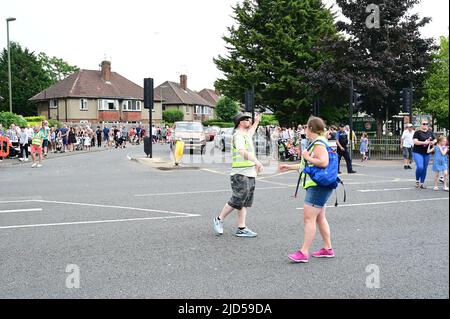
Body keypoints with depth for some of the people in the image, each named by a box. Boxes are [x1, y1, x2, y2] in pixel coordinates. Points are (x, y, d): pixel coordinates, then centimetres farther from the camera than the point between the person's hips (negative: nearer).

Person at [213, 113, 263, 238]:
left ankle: (242, 229, 9)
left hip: (250, 173, 9)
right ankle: (219, 220, 7)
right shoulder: (238, 135, -12)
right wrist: (256, 161, -44)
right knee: (237, 201, -9)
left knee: (244, 203, 7)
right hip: (240, 174, -9)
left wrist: (256, 122, 60)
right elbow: (243, 151, -31)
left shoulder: (247, 134, 19)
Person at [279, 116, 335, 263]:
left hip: (318, 186, -11)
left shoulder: (318, 143, -14)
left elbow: (323, 162, -29)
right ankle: (328, 249, 24)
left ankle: (304, 253, -6)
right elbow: (307, 165, 28)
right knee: (319, 218, 16)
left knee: (309, 218, -9)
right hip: (319, 185, 11)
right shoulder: (317, 143, 19)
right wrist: (288, 167, 30)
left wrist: (307, 157, -16)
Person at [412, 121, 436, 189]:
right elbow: (415, 141, -15)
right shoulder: (417, 132, -5)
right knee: (420, 167, -18)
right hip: (418, 153, -5)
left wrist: (433, 142, -5)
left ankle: (422, 183, 18)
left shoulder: (430, 133, 12)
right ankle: (417, 181, 5)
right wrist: (424, 142, -23)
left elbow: (435, 140, 18)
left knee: (425, 169, 7)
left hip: (427, 153, 5)